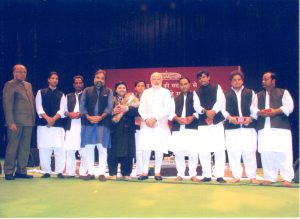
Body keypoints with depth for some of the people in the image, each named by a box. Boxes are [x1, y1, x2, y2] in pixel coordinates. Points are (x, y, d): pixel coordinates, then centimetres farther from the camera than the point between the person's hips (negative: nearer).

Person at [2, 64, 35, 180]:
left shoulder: (28, 85, 19)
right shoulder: (9, 85, -2)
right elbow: (7, 105, -9)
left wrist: (33, 118, 9)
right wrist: (11, 122, -16)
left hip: (28, 122, 7)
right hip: (16, 122, -7)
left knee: (25, 148, 8)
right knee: (12, 147, 0)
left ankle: (21, 171, 16)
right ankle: (9, 172, 8)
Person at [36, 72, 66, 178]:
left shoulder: (61, 95, 15)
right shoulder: (41, 92, 12)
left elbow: (62, 110, 3)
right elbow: (39, 107, 0)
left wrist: (54, 118, -14)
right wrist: (47, 118, -14)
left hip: (58, 125, 1)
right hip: (43, 124, 0)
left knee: (59, 149, -6)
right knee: (44, 149, 0)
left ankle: (59, 171, 0)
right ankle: (46, 171, 9)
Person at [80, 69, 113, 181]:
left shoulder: (108, 91, 8)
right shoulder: (87, 91, 12)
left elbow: (109, 107, -2)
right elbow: (82, 106, 5)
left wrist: (101, 117, -15)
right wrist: (88, 117, -10)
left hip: (103, 123, -1)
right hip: (88, 123, 2)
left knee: (102, 148, -2)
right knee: (88, 148, 2)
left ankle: (101, 173, 4)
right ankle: (90, 172, 10)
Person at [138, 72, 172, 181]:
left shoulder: (166, 92, 8)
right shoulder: (146, 92, 17)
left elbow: (167, 109, -4)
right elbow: (141, 108, 9)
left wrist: (155, 118, -13)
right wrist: (146, 119, -8)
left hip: (161, 124, -2)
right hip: (146, 124, 2)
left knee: (159, 149, -4)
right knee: (146, 148, -4)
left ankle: (157, 172, 3)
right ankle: (145, 172, 2)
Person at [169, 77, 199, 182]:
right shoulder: (175, 99, 21)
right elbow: (171, 112, 11)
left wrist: (192, 117, -17)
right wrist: (177, 118, -8)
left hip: (192, 128, -3)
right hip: (178, 129, 3)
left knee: (193, 152, -6)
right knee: (178, 152, 1)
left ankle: (193, 174, 5)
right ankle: (180, 174, 11)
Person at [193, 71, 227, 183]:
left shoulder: (217, 88, 10)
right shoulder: (197, 92, 14)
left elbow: (221, 101, -5)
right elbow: (196, 106, -2)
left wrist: (213, 111, -22)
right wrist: (206, 111, -22)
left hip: (217, 122, -2)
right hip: (203, 124, 2)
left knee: (219, 149, -4)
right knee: (203, 150, -1)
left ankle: (220, 175, 3)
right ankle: (207, 175, 9)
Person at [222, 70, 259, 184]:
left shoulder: (250, 93, 13)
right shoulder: (226, 95, 12)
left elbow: (254, 108, 7)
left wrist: (251, 117, -11)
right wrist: (229, 117, -14)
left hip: (248, 126, 0)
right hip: (231, 127, 0)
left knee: (249, 152, 0)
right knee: (233, 152, 1)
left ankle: (252, 176, 10)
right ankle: (236, 176, 11)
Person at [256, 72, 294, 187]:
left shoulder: (283, 92, 9)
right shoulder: (258, 95, 20)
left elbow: (289, 106, -4)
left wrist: (275, 111, -15)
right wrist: (259, 113, -10)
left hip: (281, 127, -3)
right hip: (263, 128, 4)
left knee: (283, 153, -6)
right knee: (266, 154, 2)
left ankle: (287, 178, 2)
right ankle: (269, 178, 10)